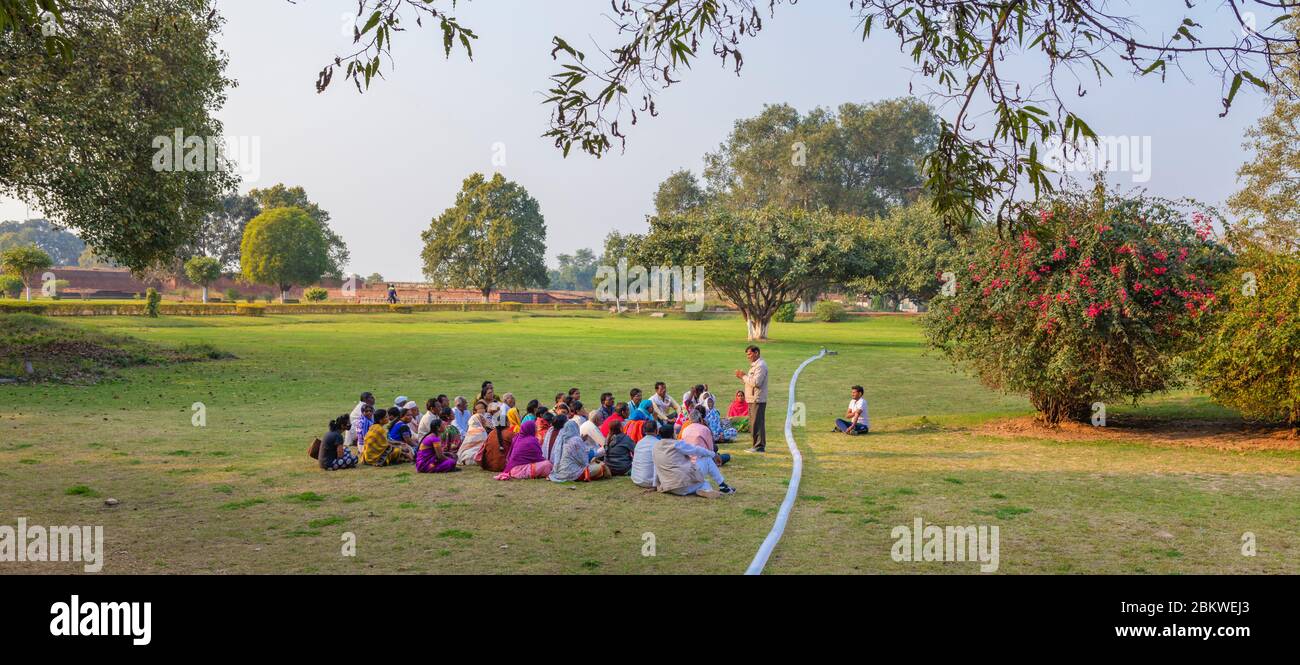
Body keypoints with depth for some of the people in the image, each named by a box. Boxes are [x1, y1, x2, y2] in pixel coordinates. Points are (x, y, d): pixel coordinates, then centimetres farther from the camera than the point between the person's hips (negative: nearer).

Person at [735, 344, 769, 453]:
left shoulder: (760, 365, -13)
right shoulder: (754, 365, 20)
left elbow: (756, 382, -22)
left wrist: (744, 376, -13)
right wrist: (743, 376, 7)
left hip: (758, 400, -10)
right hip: (752, 399, 10)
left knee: (757, 423, -9)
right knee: (754, 424, 12)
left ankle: (759, 446, -6)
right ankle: (757, 445, 18)